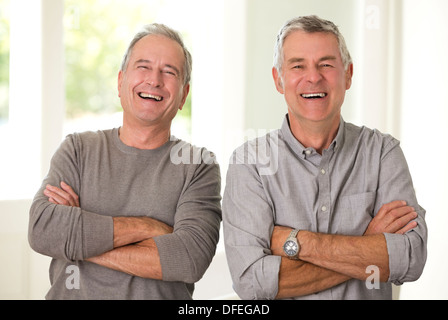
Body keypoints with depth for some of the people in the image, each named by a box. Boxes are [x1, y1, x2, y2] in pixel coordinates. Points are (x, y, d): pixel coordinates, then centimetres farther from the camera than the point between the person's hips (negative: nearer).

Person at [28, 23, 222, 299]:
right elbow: (42, 229, -9)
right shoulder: (78, 150, 6)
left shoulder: (200, 165, 1)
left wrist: (83, 243, -11)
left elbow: (191, 258, -13)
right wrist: (146, 227, -12)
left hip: (162, 295, -1)